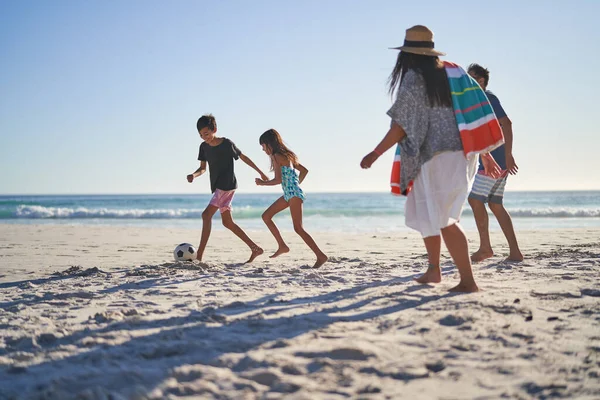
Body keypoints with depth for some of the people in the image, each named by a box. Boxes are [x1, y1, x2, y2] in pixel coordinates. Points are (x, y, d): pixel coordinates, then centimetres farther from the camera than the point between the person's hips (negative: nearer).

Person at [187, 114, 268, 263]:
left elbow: (243, 157, 1)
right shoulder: (204, 146, 6)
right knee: (227, 222, 11)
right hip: (217, 187, 8)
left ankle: (199, 256, -20)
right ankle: (255, 248, 19)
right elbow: (203, 168, 9)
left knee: (206, 214, -18)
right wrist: (194, 175, -14)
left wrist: (260, 172, 9)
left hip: (227, 185, -8)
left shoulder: (227, 144, -11)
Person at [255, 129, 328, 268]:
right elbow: (304, 170, 21)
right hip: (289, 194, 10)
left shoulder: (276, 156, -10)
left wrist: (263, 183, -4)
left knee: (298, 228, -11)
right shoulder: (286, 155, 17)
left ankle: (321, 256, -10)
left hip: (294, 194, -10)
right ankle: (282, 246, 13)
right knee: (266, 216, 13)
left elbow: (278, 179, -18)